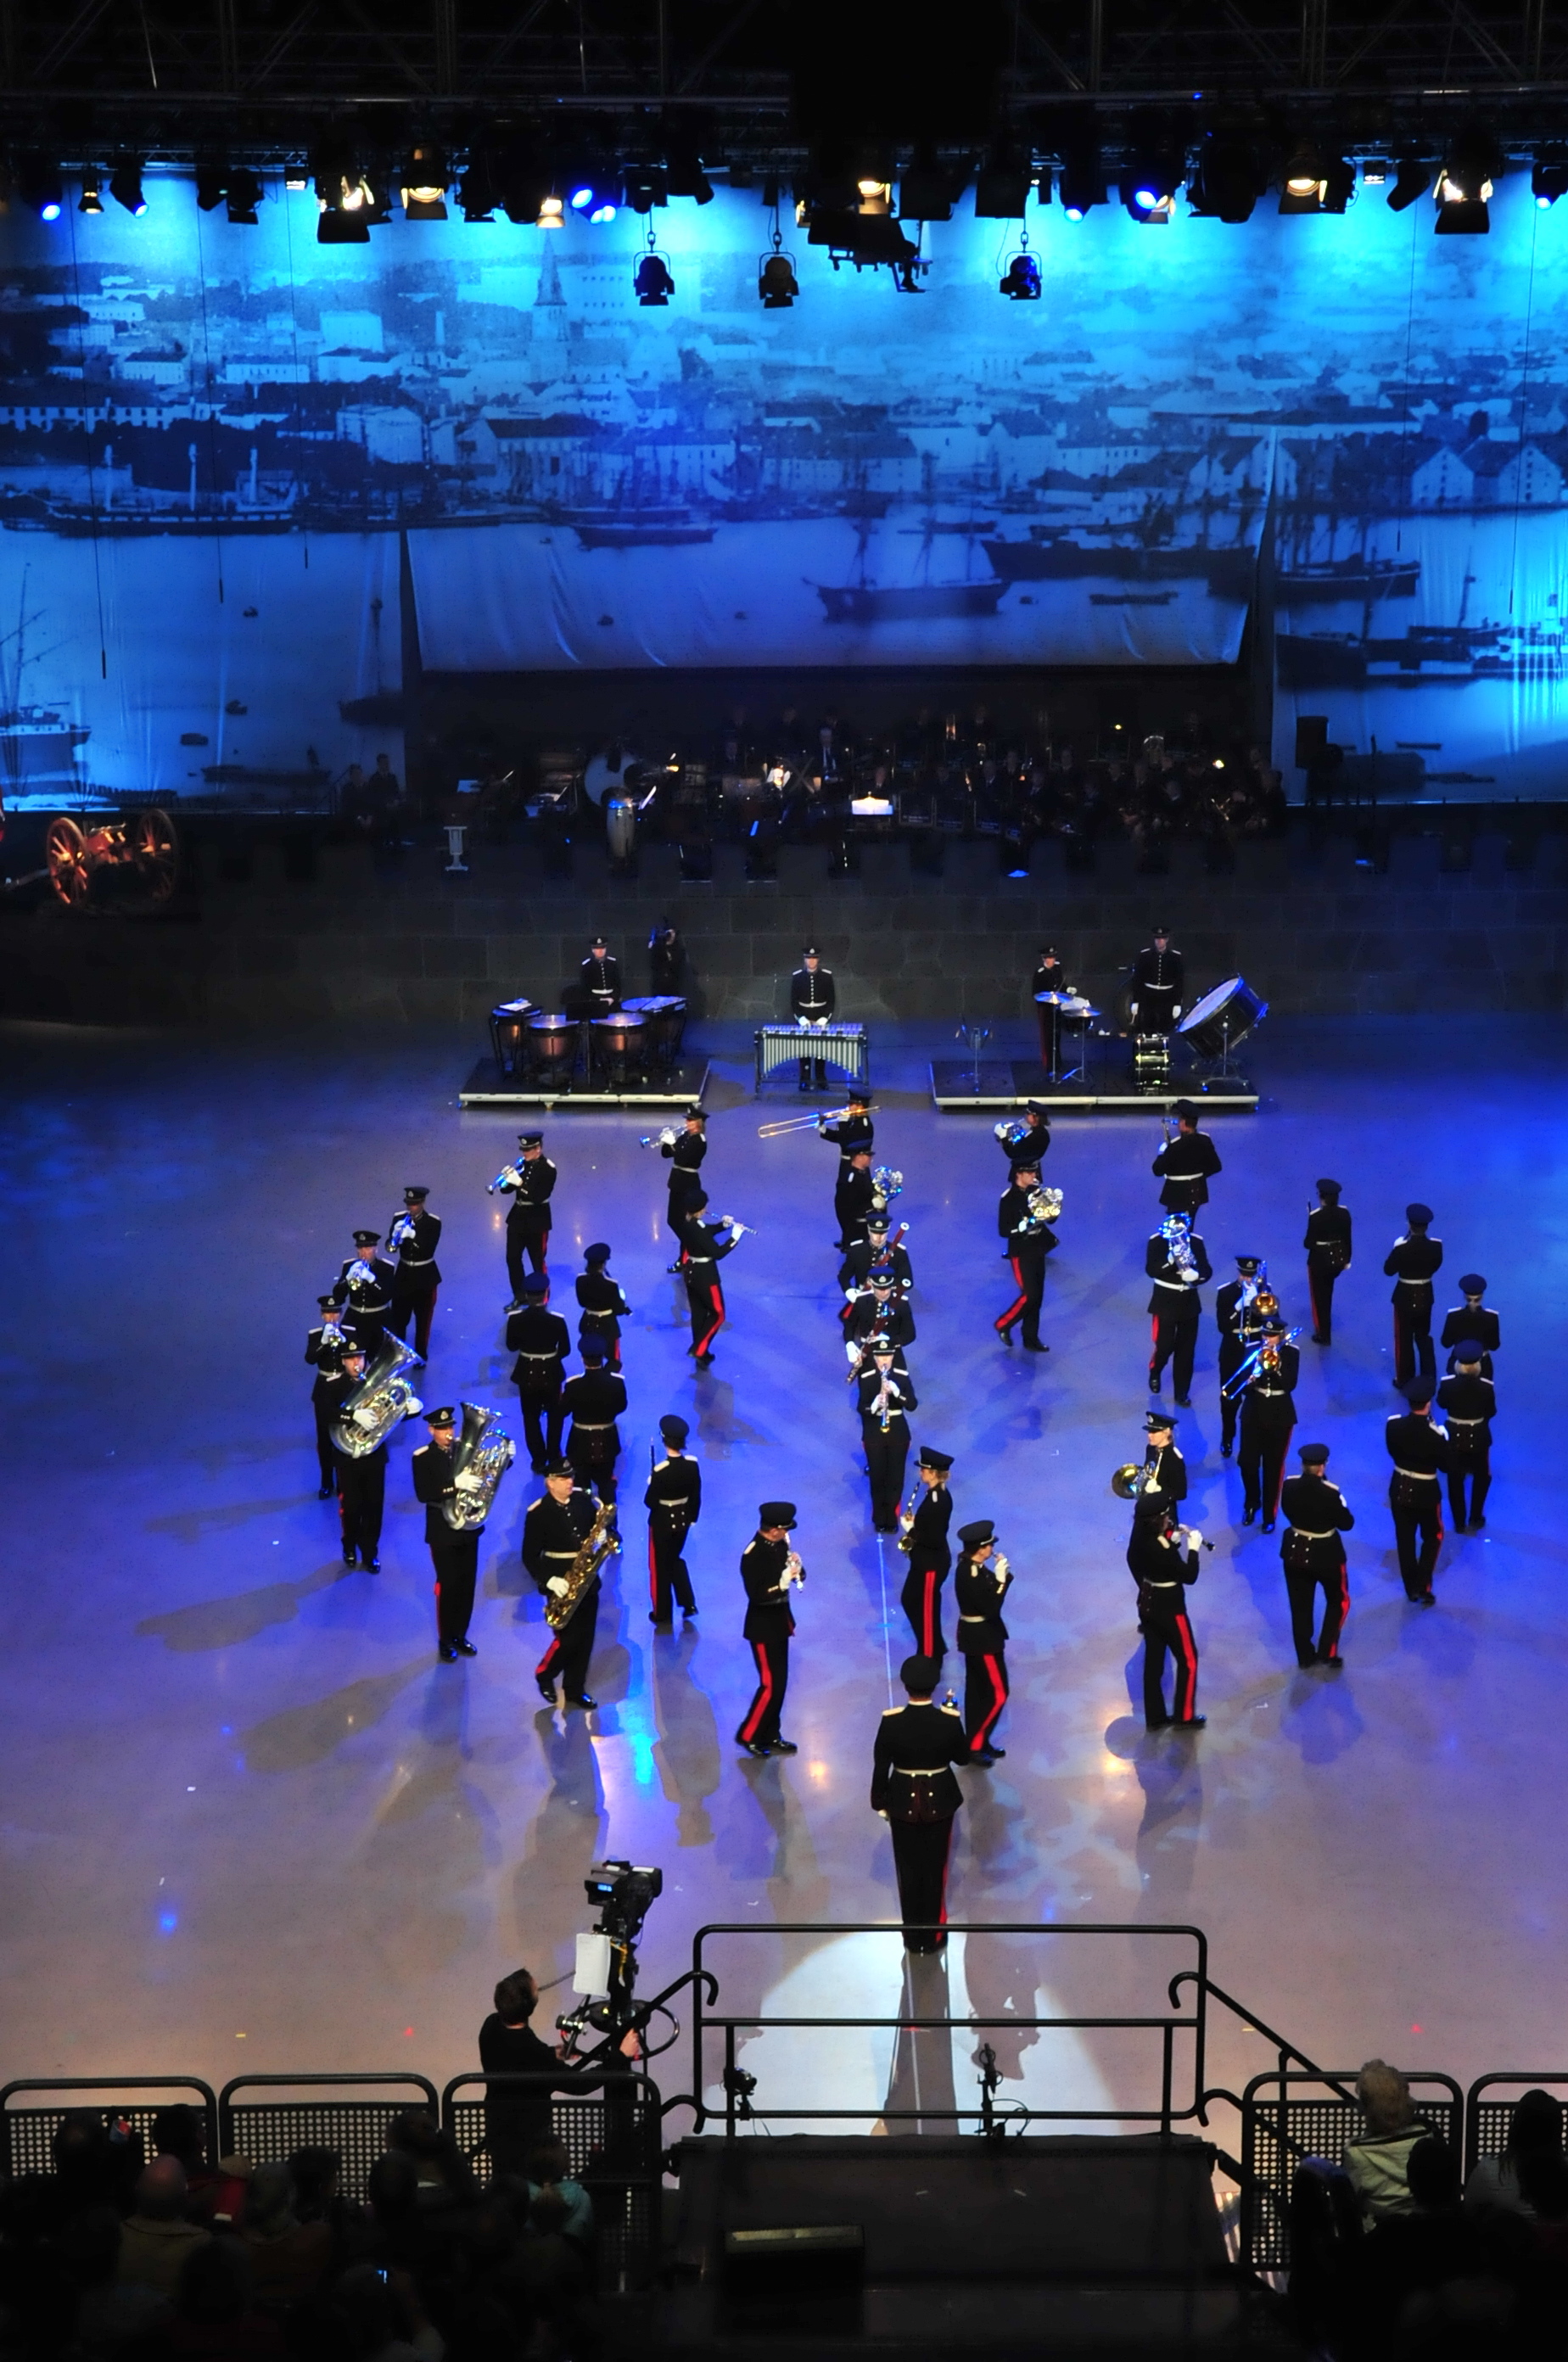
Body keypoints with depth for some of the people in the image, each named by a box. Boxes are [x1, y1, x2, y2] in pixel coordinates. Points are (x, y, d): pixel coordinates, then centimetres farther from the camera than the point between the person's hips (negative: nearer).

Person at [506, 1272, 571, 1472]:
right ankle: (553, 1456, 35)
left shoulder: (515, 1319, -18)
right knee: (554, 1415, 25)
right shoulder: (557, 1320, -21)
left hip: (527, 1375, 1)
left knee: (531, 1418, 19)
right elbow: (565, 1349, -9)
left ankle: (538, 1461, 25)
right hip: (550, 1374, -1)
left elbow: (511, 1346, -5)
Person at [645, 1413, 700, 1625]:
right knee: (676, 1559, 28)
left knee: (660, 1566, 12)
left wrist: (651, 1483, -1)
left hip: (662, 1522, -5)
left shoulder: (660, 1470, -27)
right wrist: (692, 1517, 14)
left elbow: (649, 1502, -20)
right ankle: (688, 1604, 24)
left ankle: (662, 1614, 23)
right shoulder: (692, 1464, -11)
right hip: (683, 1520, 5)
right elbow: (696, 1496, 0)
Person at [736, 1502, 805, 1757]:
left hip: (780, 1621, 8)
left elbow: (799, 1576, 8)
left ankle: (770, 1736, 25)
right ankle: (747, 1735, 11)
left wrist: (796, 1568, -13)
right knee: (770, 1684, -4)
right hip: (763, 1626, -8)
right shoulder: (753, 1555, -22)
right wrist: (783, 1582, -29)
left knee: (780, 1682, 14)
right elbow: (757, 1595, -25)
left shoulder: (780, 1544, 0)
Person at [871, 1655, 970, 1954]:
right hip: (940, 1802, 0)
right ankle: (933, 1936, 27)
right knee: (935, 1869, 17)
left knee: (908, 1870, 17)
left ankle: (913, 1937, 28)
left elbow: (880, 1767, -11)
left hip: (904, 1803, 0)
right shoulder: (949, 1720, -19)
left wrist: (880, 1803, 4)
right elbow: (963, 1757, -2)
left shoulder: (891, 1721, -19)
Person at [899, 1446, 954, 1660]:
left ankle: (930, 1657, 22)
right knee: (909, 1600, 21)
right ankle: (934, 1648, 35)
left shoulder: (939, 1500, -27)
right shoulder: (935, 1493, 3)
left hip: (932, 1563, -10)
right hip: (925, 1560, 10)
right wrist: (914, 1523, -2)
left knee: (927, 1609, 5)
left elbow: (935, 1539, -28)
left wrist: (910, 1529, -18)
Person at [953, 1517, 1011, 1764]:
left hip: (975, 1635, 10)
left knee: (977, 1690, 17)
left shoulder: (970, 1568, 2)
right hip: (982, 1638, -10)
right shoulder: (971, 1575, -27)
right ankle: (975, 1745, 6)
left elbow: (988, 1593, 7)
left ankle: (976, 1742, 27)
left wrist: (1001, 1575, -7)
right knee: (998, 1692, -1)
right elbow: (991, 1608, -26)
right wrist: (1001, 1579, -23)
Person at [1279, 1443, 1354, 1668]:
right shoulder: (1330, 1492, -25)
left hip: (1295, 1551, 4)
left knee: (1300, 1606, 18)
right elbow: (1347, 1524, -13)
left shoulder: (1289, 1486, -12)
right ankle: (1326, 1651, 20)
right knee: (1339, 1600, 21)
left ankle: (1305, 1655, 27)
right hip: (1325, 1554, -4)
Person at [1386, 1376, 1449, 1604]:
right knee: (1432, 1537, 19)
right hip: (1426, 1493, -3)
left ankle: (1411, 1588, 29)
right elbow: (1445, 1466, -12)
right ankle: (1423, 1587, 13)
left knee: (1405, 1539, 18)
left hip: (1400, 1489, 3)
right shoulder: (1434, 1434, -26)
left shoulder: (1393, 1424, -14)